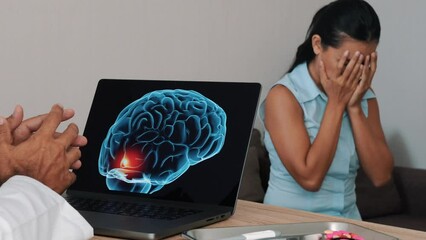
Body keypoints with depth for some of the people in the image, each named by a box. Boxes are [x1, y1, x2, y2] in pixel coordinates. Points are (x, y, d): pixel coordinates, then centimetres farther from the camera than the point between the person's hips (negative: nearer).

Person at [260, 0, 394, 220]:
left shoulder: (364, 96, 2)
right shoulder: (284, 96, -13)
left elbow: (381, 176, -5)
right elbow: (310, 178, -20)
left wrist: (354, 106, -11)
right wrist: (336, 103, -17)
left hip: (346, 221, 4)